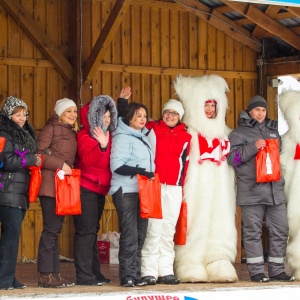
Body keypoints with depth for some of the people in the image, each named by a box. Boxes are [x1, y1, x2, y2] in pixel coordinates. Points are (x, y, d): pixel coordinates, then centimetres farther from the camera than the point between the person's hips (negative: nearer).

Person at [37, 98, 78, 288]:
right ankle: (45, 275, -5)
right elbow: (38, 153, -13)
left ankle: (54, 274, 12)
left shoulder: (72, 132, 19)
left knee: (55, 229, 9)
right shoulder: (51, 128, -4)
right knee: (51, 228, -8)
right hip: (51, 184, -8)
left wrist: (70, 169, 4)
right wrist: (60, 165, -15)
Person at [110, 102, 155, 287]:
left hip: (142, 191, 8)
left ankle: (136, 275, 9)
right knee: (130, 234, -10)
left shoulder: (143, 137, 19)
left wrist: (150, 174, 9)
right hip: (126, 191, -8)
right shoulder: (123, 137, -6)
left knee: (140, 234, 6)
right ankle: (127, 276, -7)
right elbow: (117, 166, -15)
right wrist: (141, 172, -21)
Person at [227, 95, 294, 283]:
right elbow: (232, 157, -6)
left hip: (275, 189, 5)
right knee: (253, 231, -2)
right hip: (252, 190, -5)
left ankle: (277, 270, 10)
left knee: (280, 230, 3)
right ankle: (257, 271, 2)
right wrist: (253, 147, -16)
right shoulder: (239, 133, 5)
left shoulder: (273, 131, 21)